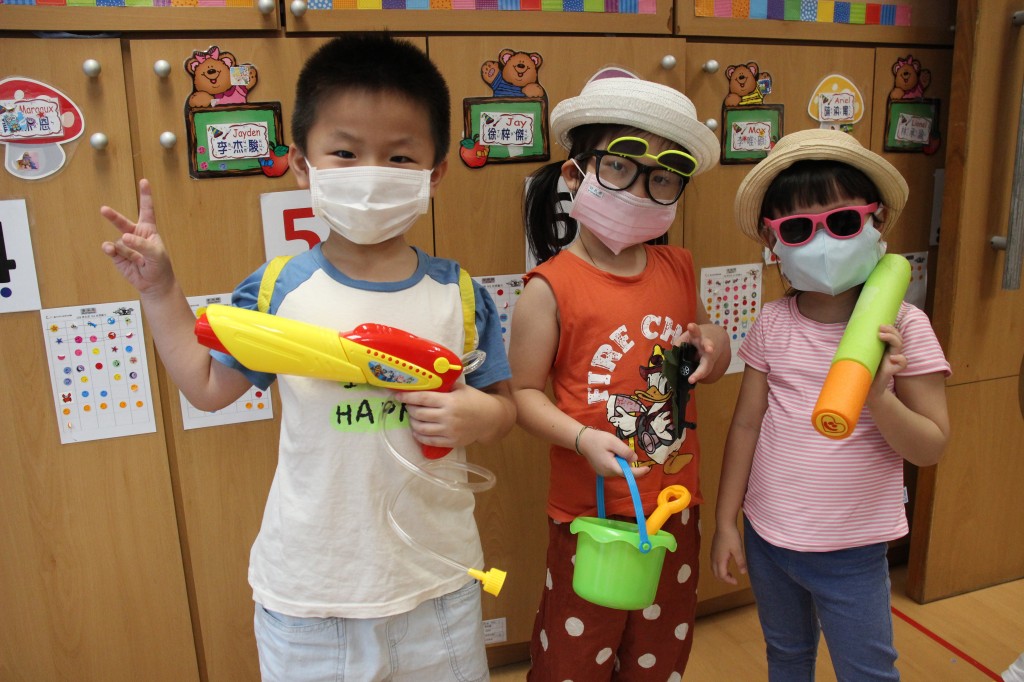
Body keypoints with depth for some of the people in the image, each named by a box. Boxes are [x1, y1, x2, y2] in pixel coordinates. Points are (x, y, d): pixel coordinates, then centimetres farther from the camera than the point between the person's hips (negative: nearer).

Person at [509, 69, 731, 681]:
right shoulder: (551, 288, -15)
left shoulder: (678, 269, 2)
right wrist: (583, 438, -25)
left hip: (676, 505, 6)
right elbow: (525, 392, -11)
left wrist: (714, 344, -4)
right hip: (591, 513, -5)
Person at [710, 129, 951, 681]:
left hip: (852, 552, -2)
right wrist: (725, 522, 2)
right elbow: (746, 424, -1)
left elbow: (931, 448, -10)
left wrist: (880, 395, -30)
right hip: (767, 537, 3)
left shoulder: (902, 328, -13)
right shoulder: (772, 324, -7)